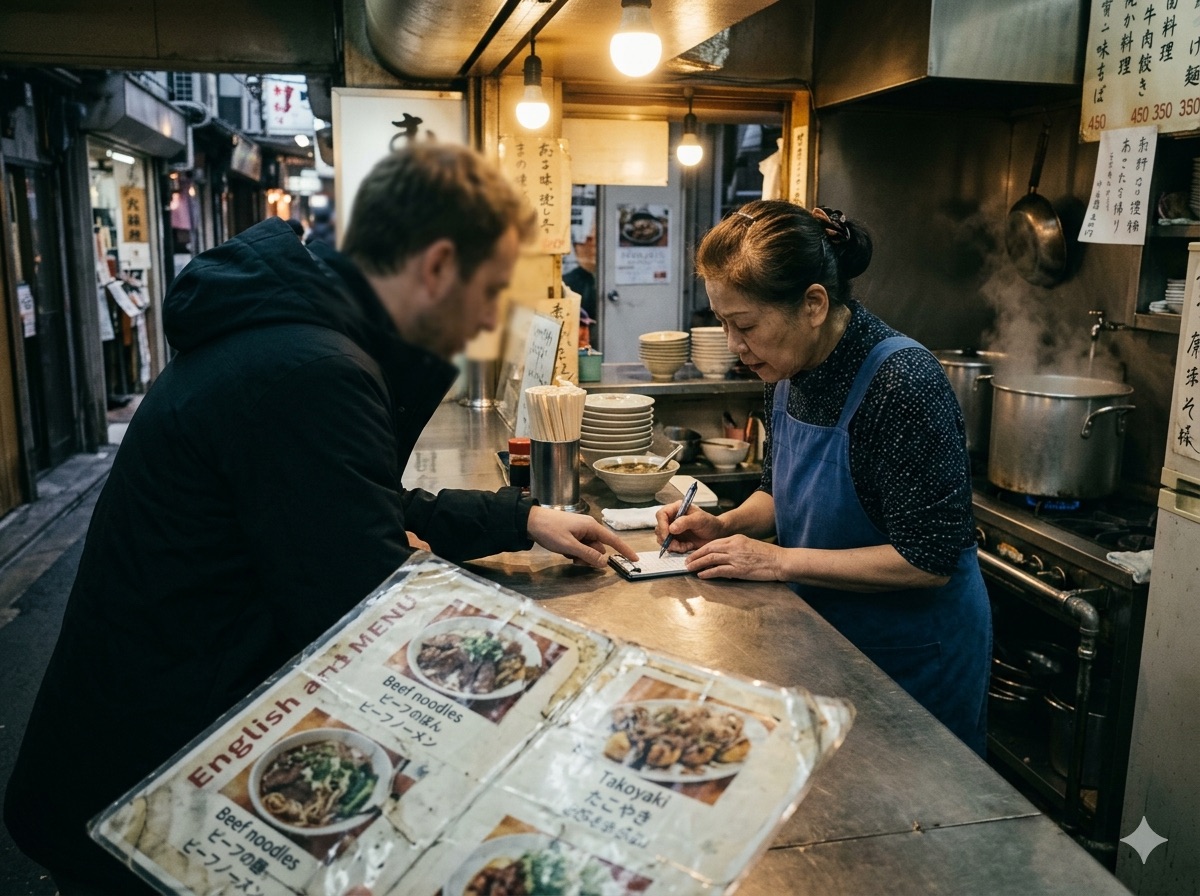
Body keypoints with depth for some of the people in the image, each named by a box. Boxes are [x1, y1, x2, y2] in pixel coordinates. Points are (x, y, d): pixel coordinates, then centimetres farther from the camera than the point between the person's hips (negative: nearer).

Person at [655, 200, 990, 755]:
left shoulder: (902, 382, -29)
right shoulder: (788, 370, -5)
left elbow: (928, 559, -28)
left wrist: (780, 561, -25)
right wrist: (726, 526, -8)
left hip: (917, 659, -7)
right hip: (828, 638, 7)